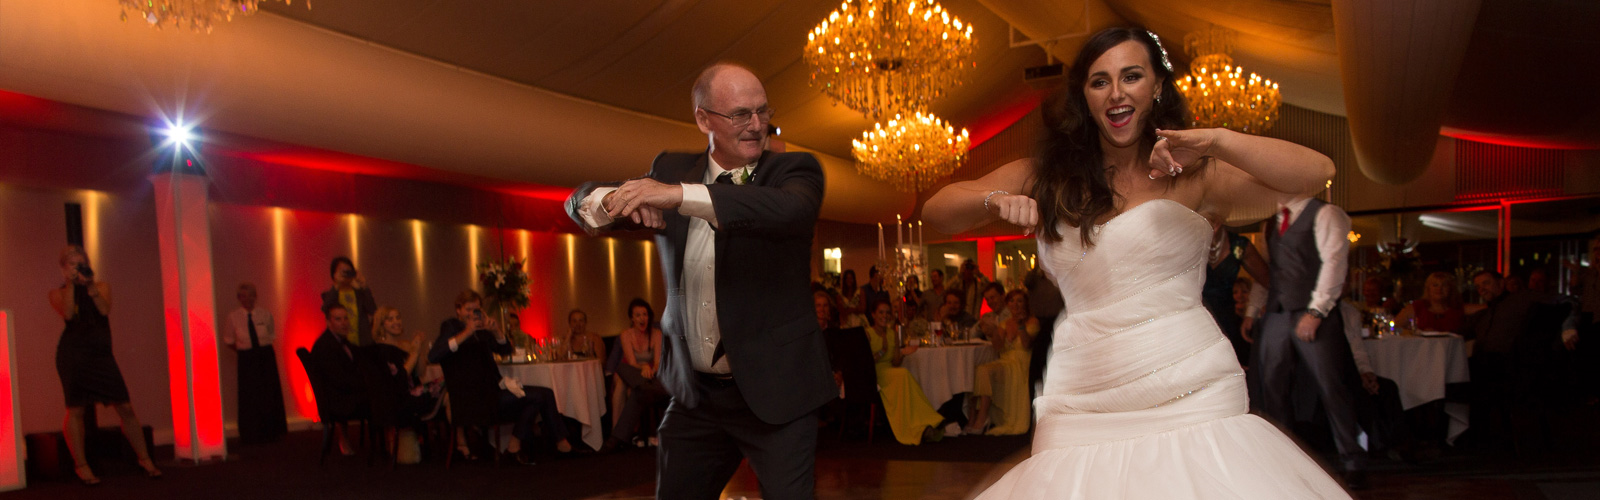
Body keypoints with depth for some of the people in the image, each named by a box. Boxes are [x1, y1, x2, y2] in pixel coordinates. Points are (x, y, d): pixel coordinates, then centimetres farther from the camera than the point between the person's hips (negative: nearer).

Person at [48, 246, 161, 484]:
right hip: (72, 353, -2)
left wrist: (90, 286, -13)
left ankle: (144, 458, 8)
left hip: (101, 352, 2)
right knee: (76, 409, -4)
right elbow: (67, 314, -10)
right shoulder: (57, 293, 9)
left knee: (125, 407, -1)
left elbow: (104, 309, -4)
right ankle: (81, 465, 6)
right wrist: (70, 284, -9)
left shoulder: (102, 286, 14)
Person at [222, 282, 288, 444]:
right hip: (246, 360, -1)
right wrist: (243, 350, 4)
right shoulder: (233, 317, -1)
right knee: (249, 396, 0)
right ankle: (251, 435, 10)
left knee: (270, 393, 1)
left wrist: (263, 349, 1)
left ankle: (270, 432, 12)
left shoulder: (265, 314, 1)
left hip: (266, 357, 1)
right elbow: (228, 340, 9)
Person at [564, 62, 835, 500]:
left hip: (773, 392, -3)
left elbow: (791, 209, -28)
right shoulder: (672, 170, 7)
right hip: (694, 393, 4)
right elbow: (581, 203, 5)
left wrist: (681, 195, -36)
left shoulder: (793, 169, -4)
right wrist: (614, 199, -20)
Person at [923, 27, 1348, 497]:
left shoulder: (1194, 176, 4)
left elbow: (1317, 173, -7)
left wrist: (1215, 141, -19)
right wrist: (994, 200, -13)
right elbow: (936, 211, 8)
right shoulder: (1046, 178, 13)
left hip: (1192, 401, -2)